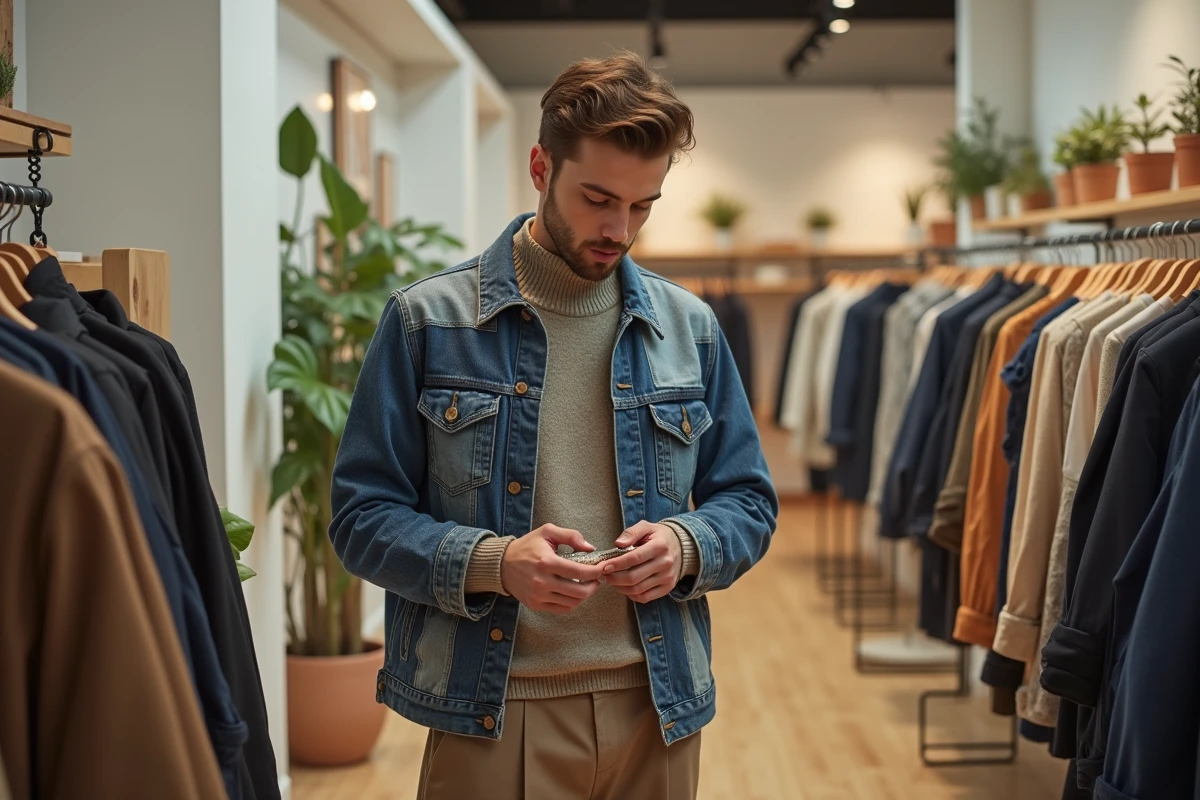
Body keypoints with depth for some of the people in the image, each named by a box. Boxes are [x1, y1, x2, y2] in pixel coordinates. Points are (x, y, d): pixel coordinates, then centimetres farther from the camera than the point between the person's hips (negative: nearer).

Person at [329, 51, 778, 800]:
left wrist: (686, 545, -10)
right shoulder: (429, 321, -4)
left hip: (656, 708, 3)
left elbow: (748, 501, 12)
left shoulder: (689, 328, 6)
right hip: (491, 714, -3)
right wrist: (492, 561, -20)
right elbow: (362, 515, -4)